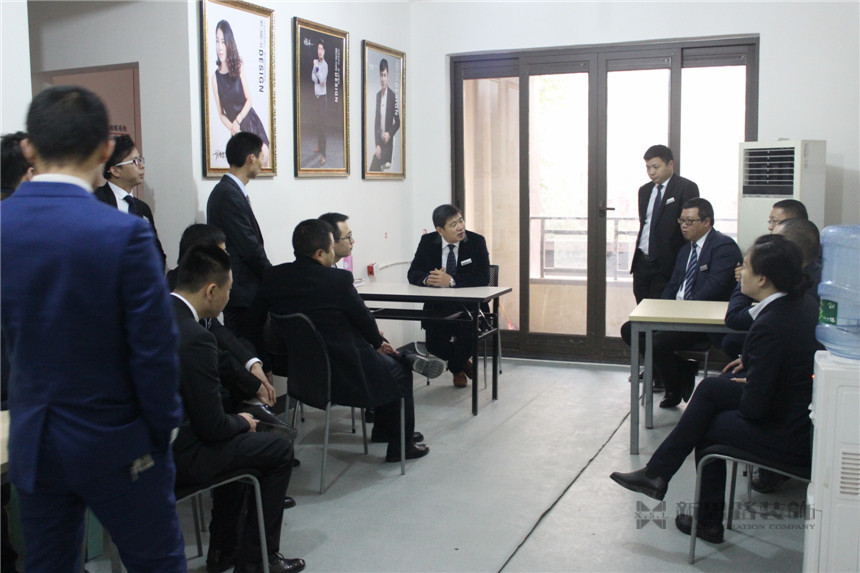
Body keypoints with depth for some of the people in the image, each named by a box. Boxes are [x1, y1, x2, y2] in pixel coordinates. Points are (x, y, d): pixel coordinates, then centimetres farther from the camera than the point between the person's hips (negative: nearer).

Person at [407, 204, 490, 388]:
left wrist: (451, 281, -28)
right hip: (437, 306, 2)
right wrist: (428, 279, -24)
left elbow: (483, 278, -16)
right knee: (434, 345, -17)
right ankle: (462, 361, 19)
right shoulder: (428, 242, 0)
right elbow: (412, 273, 0)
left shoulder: (476, 242, -6)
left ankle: (456, 368, 3)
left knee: (465, 327, -30)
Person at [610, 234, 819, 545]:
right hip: (804, 409, 9)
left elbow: (754, 407, -23)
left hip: (792, 438, -9)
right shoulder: (805, 304, -1)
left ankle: (709, 522, 28)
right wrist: (750, 381, 8)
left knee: (709, 426, 9)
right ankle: (656, 473, 19)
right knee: (711, 387, 13)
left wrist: (746, 391, -2)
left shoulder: (770, 327, -28)